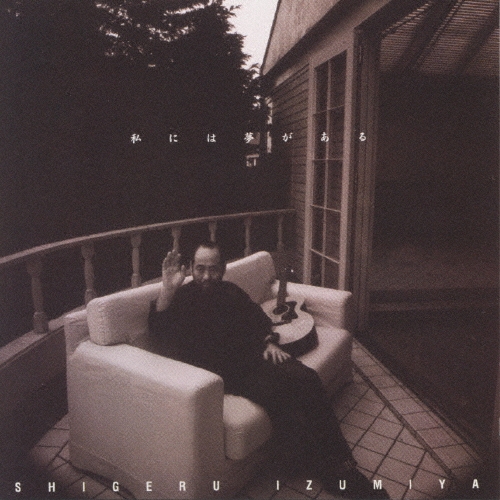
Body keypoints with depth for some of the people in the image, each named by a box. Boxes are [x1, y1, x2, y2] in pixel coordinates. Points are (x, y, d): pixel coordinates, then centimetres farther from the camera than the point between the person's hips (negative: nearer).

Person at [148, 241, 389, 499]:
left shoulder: (231, 291, 19)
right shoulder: (181, 297, 2)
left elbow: (259, 320, 26)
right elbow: (158, 330, -16)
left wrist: (269, 342, 6)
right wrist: (167, 289, -30)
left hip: (254, 354, 6)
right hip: (225, 371, -5)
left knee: (306, 379, -19)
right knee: (278, 393, -29)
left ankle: (341, 464, -14)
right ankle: (334, 471, -16)